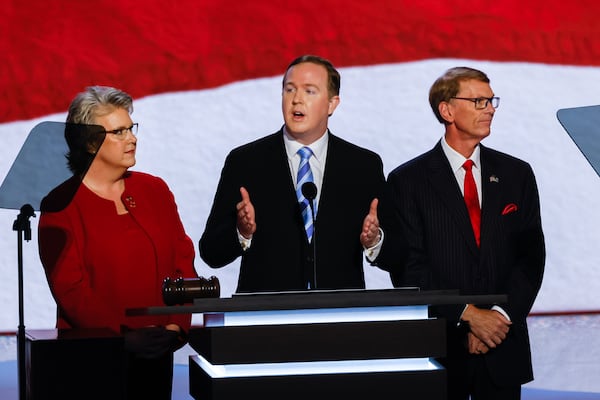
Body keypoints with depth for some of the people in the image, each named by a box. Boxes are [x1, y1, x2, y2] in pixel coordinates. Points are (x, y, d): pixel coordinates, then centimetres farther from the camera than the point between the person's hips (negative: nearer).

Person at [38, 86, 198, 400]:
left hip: (157, 351, 4)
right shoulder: (61, 206, -5)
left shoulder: (154, 190, 9)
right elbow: (69, 289, -12)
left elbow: (183, 262, 5)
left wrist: (176, 325, -10)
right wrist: (124, 336, -21)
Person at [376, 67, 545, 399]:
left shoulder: (517, 174, 9)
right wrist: (467, 315, -14)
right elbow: (408, 269, -7)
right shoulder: (407, 181, -1)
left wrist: (501, 316, -10)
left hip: (503, 350, 3)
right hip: (440, 348, -2)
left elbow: (531, 256, 3)